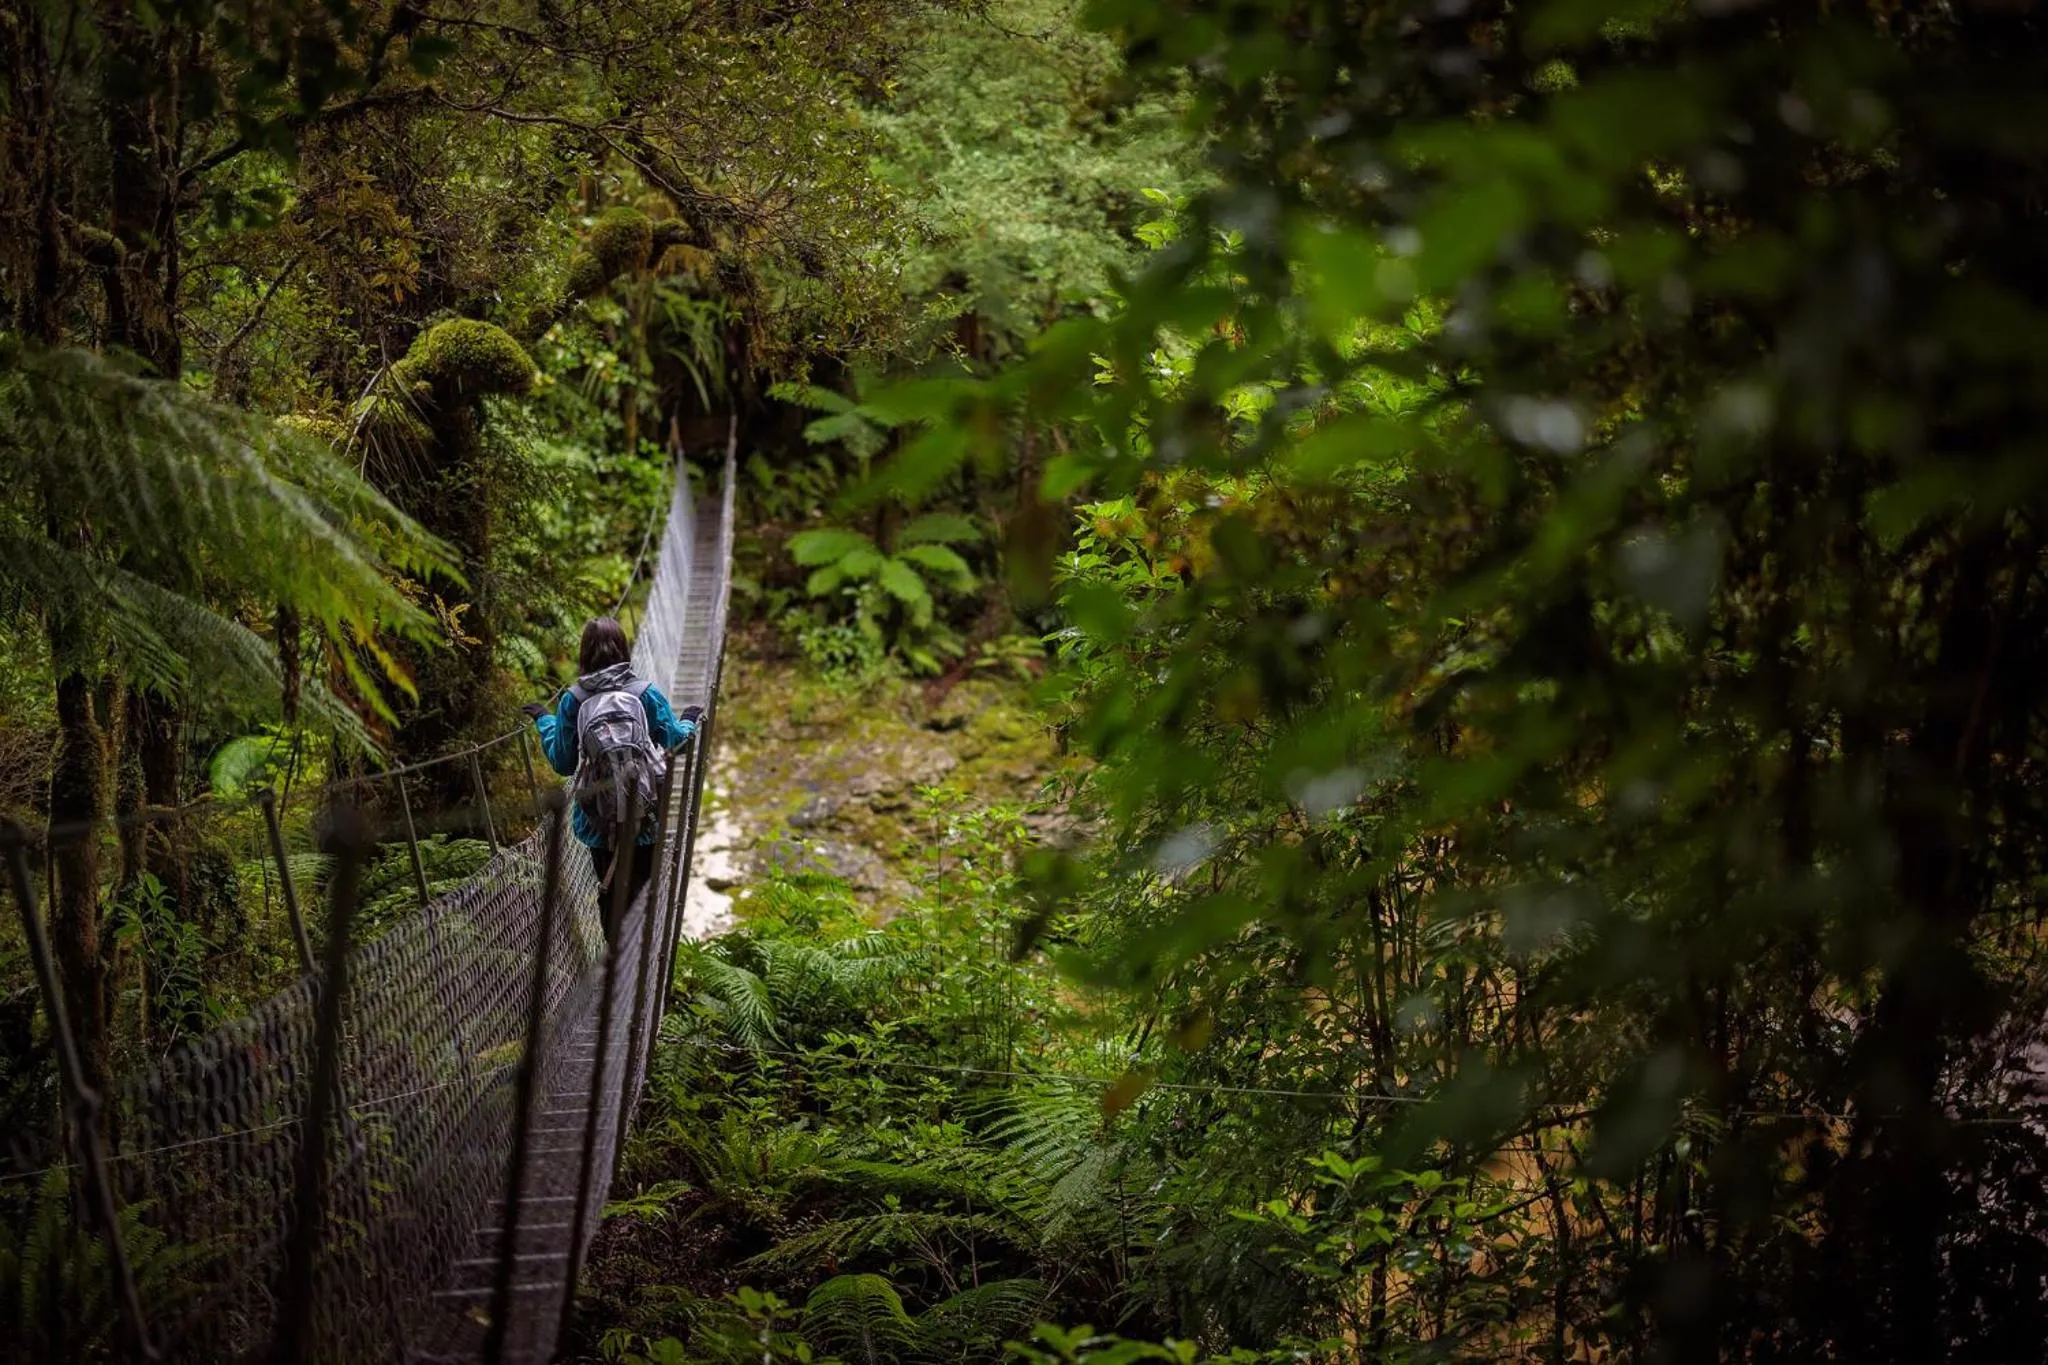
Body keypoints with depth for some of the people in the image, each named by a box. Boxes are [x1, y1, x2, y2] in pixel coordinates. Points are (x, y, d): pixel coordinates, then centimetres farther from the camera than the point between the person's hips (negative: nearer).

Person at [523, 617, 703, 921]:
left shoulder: (573, 701, -6)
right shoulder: (646, 694, -8)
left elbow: (562, 763, 2)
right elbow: (674, 743, -1)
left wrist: (544, 721, 18)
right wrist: (689, 723, 20)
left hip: (597, 823, 1)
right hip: (643, 819, -1)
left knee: (611, 894, 18)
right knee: (639, 894, 11)